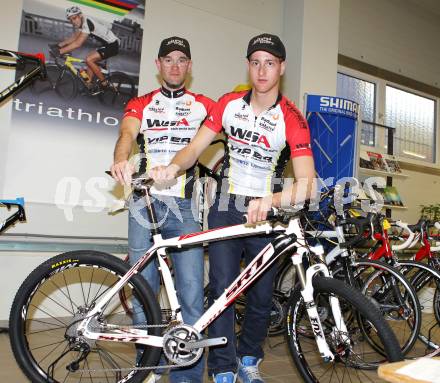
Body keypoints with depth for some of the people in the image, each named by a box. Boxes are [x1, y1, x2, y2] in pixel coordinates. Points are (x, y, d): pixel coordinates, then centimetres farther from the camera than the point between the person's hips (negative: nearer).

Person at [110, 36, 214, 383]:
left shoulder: (204, 105, 17)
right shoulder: (140, 104, 14)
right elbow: (127, 134, -5)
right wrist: (121, 160, -27)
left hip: (185, 206, 0)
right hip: (146, 203, 1)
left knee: (192, 296, -6)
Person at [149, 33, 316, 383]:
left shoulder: (292, 118, -12)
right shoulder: (229, 103, 0)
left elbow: (306, 184, -22)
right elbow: (195, 147, -5)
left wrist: (271, 201, -41)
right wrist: (173, 167, -27)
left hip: (267, 213, -1)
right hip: (226, 209, 1)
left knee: (262, 295, 7)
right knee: (222, 288, -6)